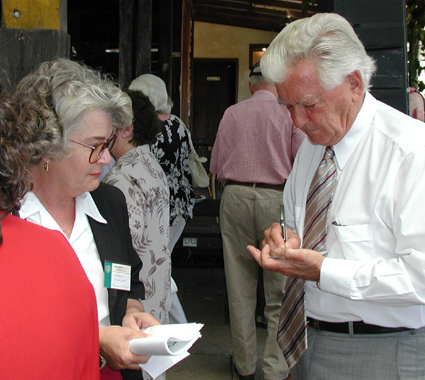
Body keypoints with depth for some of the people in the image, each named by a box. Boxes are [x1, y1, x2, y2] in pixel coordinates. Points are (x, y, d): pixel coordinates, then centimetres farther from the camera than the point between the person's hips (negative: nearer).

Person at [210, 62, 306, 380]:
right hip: (277, 199, -3)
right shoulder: (289, 113, -2)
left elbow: (217, 166, 9)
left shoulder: (232, 114, 6)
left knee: (240, 288, 11)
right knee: (280, 291, 5)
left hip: (235, 198, 3)